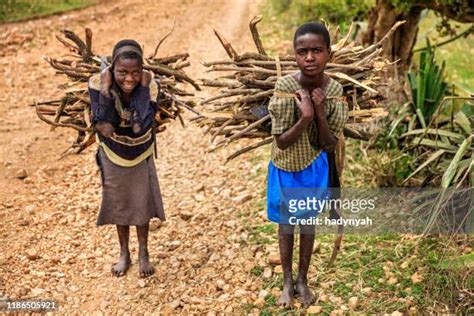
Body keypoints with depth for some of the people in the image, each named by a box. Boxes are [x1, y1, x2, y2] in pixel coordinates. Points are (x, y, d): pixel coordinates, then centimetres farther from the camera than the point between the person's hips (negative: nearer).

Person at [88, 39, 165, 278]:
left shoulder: (150, 85, -26)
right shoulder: (99, 83, -26)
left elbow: (143, 126, -37)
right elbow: (104, 127, -33)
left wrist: (143, 89, -36)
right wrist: (105, 90, -36)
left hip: (141, 155, 0)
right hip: (113, 155, 1)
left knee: (142, 204, 14)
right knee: (118, 204, 17)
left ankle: (143, 253, 35)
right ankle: (124, 254, 38)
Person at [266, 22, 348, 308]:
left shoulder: (334, 90, -16)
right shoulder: (285, 87, -23)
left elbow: (330, 146, -13)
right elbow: (281, 142, -20)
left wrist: (320, 114, -28)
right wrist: (305, 116, -34)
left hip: (315, 167, 2)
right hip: (286, 168, -2)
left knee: (309, 223, 18)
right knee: (286, 225, 15)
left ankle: (303, 280, 38)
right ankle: (288, 281, 34)